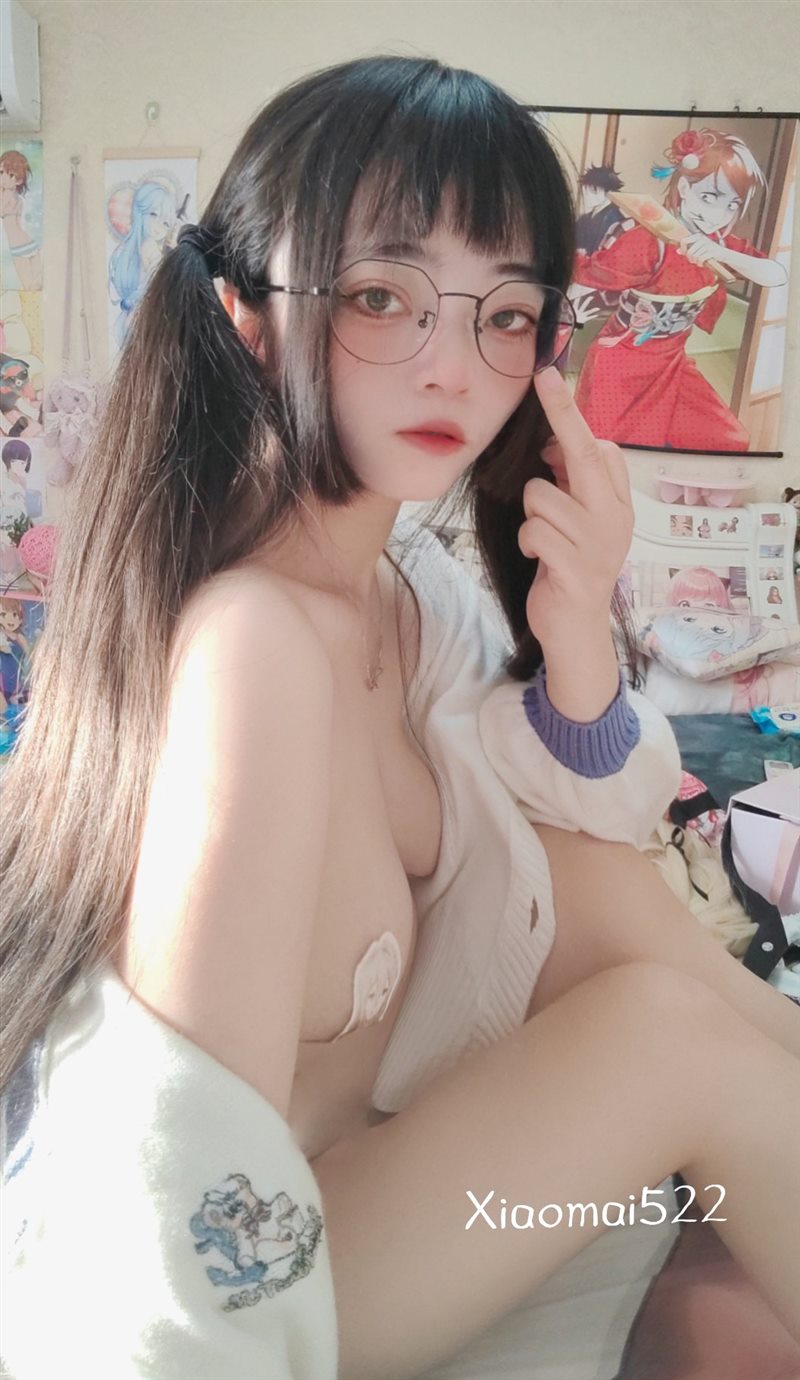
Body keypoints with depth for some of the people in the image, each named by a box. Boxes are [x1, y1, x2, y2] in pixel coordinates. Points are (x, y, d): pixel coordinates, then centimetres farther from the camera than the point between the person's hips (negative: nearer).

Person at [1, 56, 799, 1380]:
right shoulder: (256, 639, -34)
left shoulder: (405, 567, -9)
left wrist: (580, 629, -19)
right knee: (676, 1024, -15)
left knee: (606, 893, -6)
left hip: (349, 1097, 7)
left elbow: (600, 830, -1)